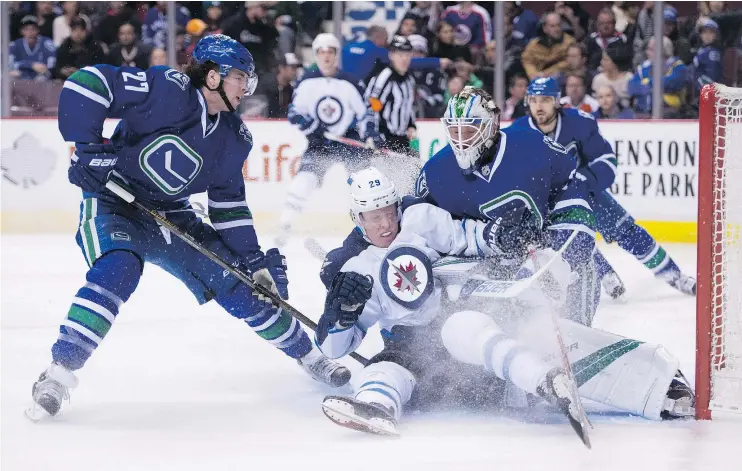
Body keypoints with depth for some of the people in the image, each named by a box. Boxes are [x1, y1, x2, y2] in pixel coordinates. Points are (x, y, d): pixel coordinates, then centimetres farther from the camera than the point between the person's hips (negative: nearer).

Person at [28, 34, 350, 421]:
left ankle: (307, 355, 21)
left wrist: (253, 259, 4)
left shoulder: (234, 139, 1)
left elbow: (229, 204, 11)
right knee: (118, 270, -35)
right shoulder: (166, 90, -22)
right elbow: (86, 84, -25)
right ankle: (60, 372, -31)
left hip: (170, 215, 6)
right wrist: (89, 148, -26)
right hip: (112, 202, -6)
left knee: (235, 284, 2)